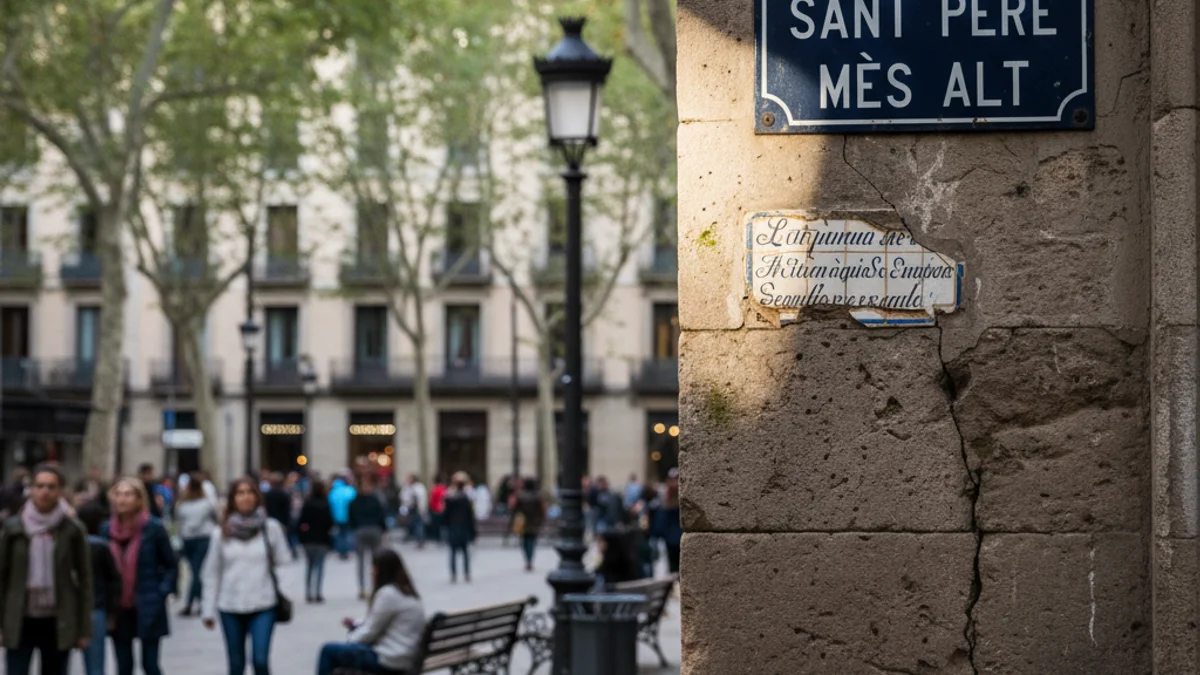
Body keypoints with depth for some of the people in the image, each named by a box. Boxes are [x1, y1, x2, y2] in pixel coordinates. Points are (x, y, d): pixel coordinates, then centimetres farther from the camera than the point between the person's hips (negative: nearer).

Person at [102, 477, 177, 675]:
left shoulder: (153, 528, -7)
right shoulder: (107, 530, 2)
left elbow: (171, 565, -1)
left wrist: (162, 593, -11)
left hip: (147, 609, -4)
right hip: (118, 610, 4)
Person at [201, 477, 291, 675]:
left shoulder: (271, 528, 0)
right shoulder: (222, 533, 4)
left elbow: (282, 562, 6)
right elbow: (212, 573, 7)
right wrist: (208, 610, 6)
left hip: (263, 606, -2)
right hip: (230, 607, 2)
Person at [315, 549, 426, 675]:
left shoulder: (388, 594, -17)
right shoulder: (407, 592, 14)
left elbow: (371, 631, -11)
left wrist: (349, 642, 5)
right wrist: (355, 625, 10)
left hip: (388, 660, -10)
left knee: (329, 650, -1)